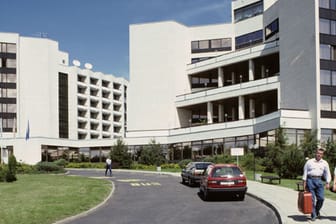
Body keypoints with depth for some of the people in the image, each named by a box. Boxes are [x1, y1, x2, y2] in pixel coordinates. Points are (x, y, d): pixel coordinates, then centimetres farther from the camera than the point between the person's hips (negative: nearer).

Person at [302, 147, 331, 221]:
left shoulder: (325, 163, 11)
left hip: (319, 180, 2)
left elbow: (327, 173, 12)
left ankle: (317, 211, 22)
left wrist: (327, 183, 2)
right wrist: (304, 182, 1)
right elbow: (305, 172, 6)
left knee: (321, 198, -3)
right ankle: (313, 215, 5)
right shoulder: (309, 161, 4)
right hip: (310, 180, -2)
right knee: (312, 199, -3)